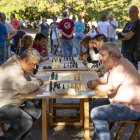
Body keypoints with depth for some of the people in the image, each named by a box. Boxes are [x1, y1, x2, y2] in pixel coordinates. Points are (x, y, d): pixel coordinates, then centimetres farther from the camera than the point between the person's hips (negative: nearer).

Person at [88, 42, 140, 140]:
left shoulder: (121, 67, -21)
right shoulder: (116, 65, 13)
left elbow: (110, 89, -27)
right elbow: (104, 79, 24)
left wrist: (95, 86, -9)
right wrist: (94, 82, 1)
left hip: (131, 109, -11)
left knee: (96, 113, -24)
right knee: (92, 105, 14)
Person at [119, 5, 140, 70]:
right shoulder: (128, 24, 15)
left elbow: (128, 35, -20)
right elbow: (120, 37, 9)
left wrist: (123, 34, 1)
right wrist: (125, 37, -13)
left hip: (132, 53, -8)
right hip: (125, 52, 8)